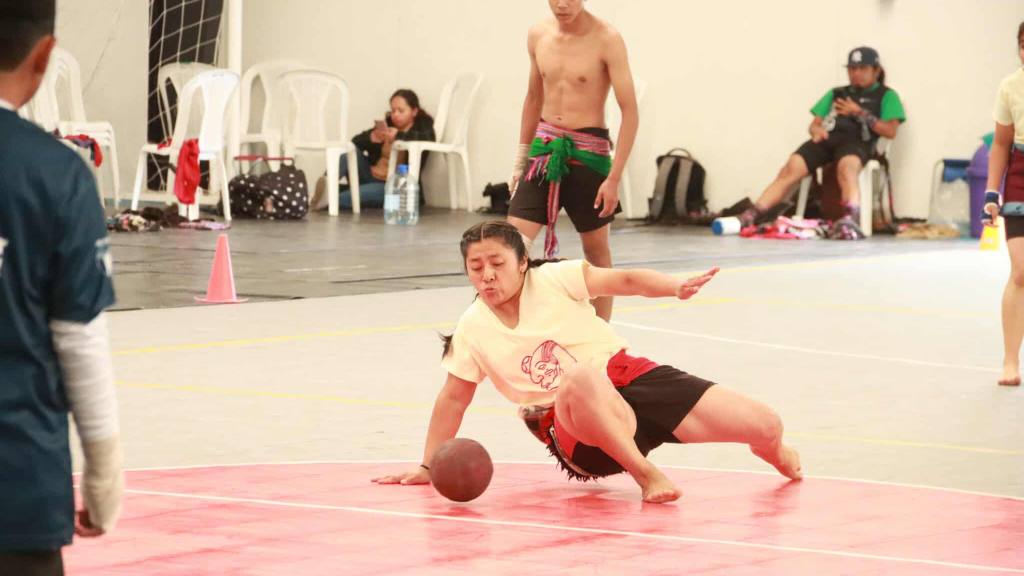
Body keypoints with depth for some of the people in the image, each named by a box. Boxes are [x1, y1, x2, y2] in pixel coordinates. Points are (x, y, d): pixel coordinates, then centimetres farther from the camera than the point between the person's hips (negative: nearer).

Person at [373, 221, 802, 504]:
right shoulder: (473, 328, 0)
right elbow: (454, 398, 8)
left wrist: (677, 288, -24)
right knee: (579, 380, -43)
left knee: (767, 426, -7)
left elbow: (626, 281, -6)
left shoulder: (554, 278, -4)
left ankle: (767, 448, 35)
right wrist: (428, 465, 4)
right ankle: (646, 475, -32)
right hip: (578, 431, -1)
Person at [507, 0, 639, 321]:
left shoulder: (606, 40, -12)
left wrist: (614, 177, -16)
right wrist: (520, 160, 19)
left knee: (596, 249, 9)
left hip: (587, 152, -4)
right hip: (544, 148, 4)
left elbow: (630, 111, -12)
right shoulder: (538, 36, 3)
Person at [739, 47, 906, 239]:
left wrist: (860, 113, -2)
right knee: (791, 168, -23)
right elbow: (814, 124, 26)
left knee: (847, 167, -40)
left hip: (857, 141, -4)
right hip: (827, 139, 4)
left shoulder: (886, 96, 18)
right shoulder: (836, 93, 32)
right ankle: (753, 216, -35)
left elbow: (890, 131, 5)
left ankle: (851, 219, -64)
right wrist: (817, 130, 1)